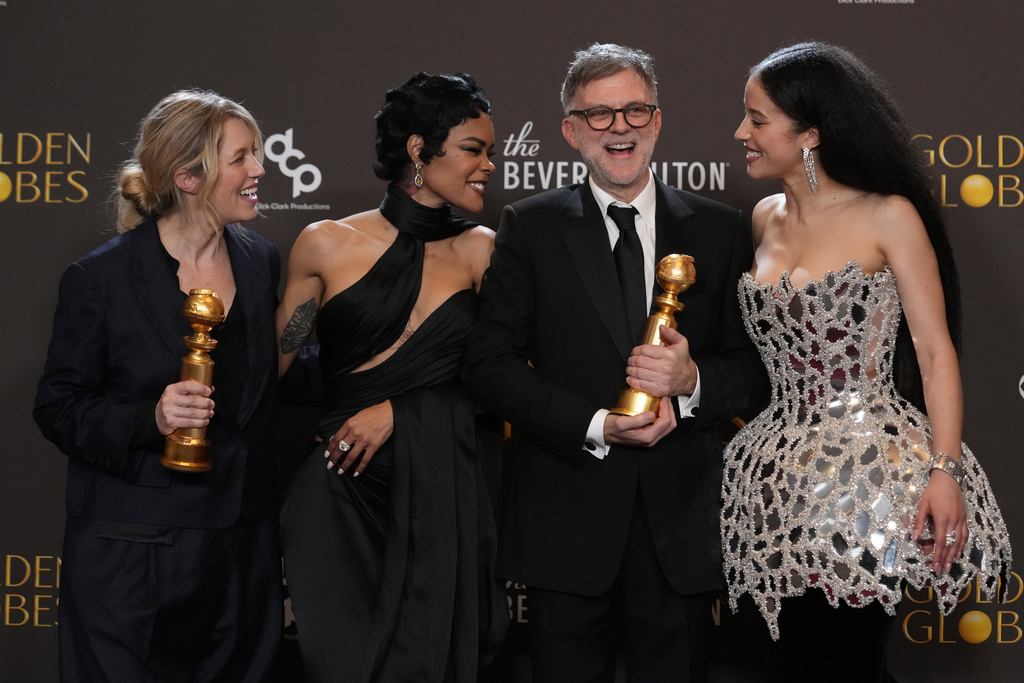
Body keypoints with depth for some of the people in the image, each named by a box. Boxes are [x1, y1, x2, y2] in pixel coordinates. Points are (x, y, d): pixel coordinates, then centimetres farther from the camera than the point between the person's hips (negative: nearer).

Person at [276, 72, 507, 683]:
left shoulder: (482, 251, 5)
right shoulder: (327, 245, 1)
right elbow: (276, 368, 8)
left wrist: (399, 410, -8)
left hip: (448, 497, 2)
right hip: (348, 498, -1)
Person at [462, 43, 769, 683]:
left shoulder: (721, 229, 6)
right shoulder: (532, 227, 2)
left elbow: (758, 366, 7)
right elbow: (489, 365, -3)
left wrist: (693, 381, -15)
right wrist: (595, 427, -13)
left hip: (682, 517, 1)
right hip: (568, 517, -1)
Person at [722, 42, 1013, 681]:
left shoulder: (888, 217, -8)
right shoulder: (767, 218, 9)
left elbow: (935, 351, -10)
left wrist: (945, 470, -18)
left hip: (870, 473, -6)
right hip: (782, 478, 6)